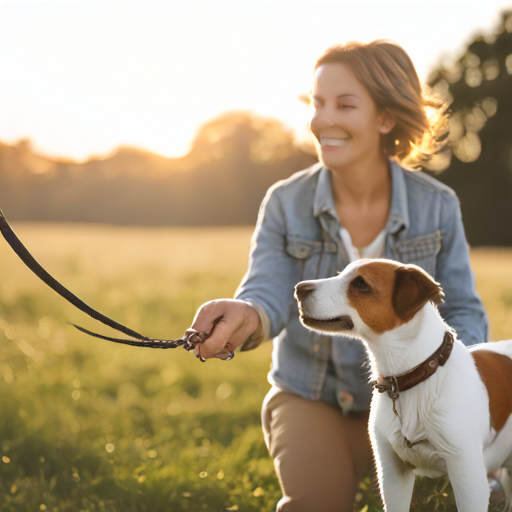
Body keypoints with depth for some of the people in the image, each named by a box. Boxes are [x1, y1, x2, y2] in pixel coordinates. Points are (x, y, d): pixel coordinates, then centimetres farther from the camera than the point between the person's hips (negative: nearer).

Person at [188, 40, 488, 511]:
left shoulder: (437, 206, -6)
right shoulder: (285, 203, -6)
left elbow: (465, 313, -5)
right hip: (307, 396, -1)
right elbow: (270, 291, -20)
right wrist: (246, 315, -46)